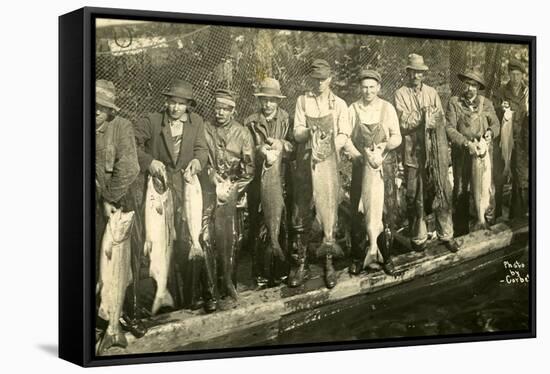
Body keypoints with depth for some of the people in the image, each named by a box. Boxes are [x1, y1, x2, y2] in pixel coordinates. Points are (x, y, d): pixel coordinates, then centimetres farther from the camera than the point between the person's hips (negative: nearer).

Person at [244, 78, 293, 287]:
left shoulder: (287, 121, 10)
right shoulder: (251, 122, 12)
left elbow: (295, 147, 0)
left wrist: (280, 144, -17)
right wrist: (258, 150, -13)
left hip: (281, 179, 0)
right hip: (257, 181, 0)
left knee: (281, 226, -2)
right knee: (257, 226, -2)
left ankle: (280, 272, 6)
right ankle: (260, 272, 4)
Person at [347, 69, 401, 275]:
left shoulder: (387, 108, 2)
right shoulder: (353, 109, 1)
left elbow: (397, 137, 0)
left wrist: (384, 146, -21)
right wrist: (359, 155, -20)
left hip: (385, 166, 0)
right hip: (361, 166, 0)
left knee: (387, 212, 2)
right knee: (358, 213, 2)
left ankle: (387, 257, 14)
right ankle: (357, 257, 14)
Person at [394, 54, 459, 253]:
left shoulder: (432, 92, 14)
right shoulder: (401, 94, 2)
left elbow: (441, 120, 7)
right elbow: (404, 122, -9)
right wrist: (425, 114, -10)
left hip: (436, 151, 3)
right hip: (413, 152, -3)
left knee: (443, 192, 1)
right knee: (415, 197, 2)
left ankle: (446, 235, 10)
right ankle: (418, 237, 13)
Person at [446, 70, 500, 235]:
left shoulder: (486, 103, 7)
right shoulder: (454, 102, -2)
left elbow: (496, 123, 10)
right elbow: (449, 128, -9)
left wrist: (491, 132, -13)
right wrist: (466, 143, -19)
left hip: (484, 152, 1)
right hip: (462, 153, -1)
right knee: (461, 191, 7)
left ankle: (489, 222, 14)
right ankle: (461, 229, 18)